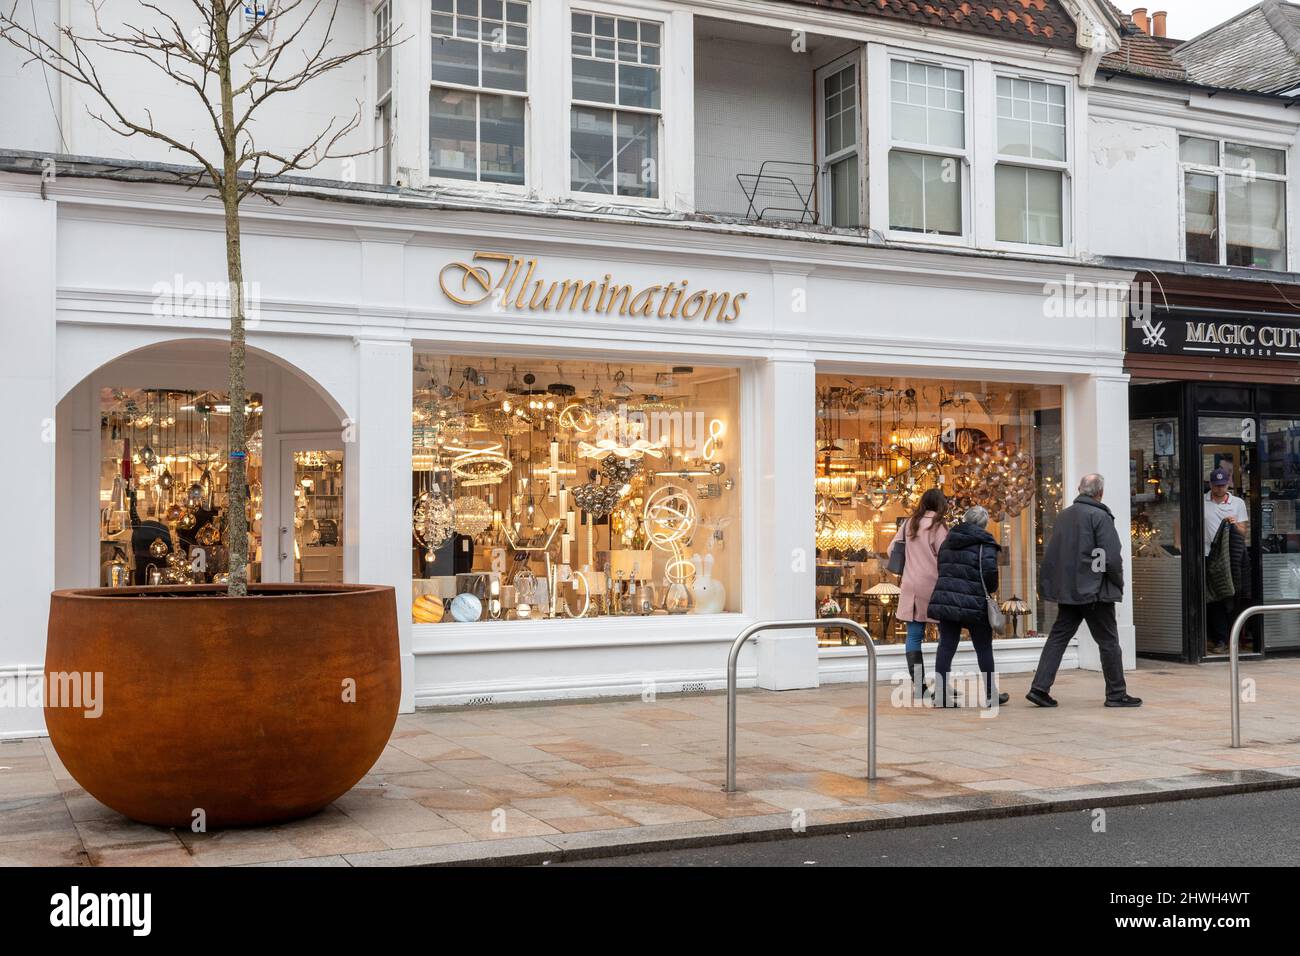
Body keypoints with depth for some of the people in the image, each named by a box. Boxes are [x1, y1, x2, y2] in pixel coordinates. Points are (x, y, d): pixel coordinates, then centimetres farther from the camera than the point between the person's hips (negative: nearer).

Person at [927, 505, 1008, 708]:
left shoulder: (948, 540, 14)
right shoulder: (984, 543, -7)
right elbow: (989, 569, -18)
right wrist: (990, 589, -1)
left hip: (945, 599, 5)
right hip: (973, 603, -5)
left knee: (946, 646, 5)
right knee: (984, 649, 9)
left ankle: (941, 694, 1)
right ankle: (990, 695, 17)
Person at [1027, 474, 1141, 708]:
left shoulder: (1063, 516, 10)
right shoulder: (1100, 516, -11)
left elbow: (1051, 556, 12)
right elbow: (1111, 557, -16)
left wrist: (1049, 586, 16)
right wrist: (1118, 583, -1)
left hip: (1066, 591, 6)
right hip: (1095, 591, -6)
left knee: (1058, 637, 9)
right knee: (1108, 642, 4)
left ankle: (1039, 688, 2)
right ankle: (1116, 694, 11)